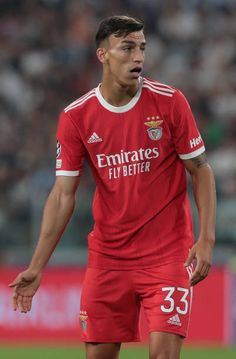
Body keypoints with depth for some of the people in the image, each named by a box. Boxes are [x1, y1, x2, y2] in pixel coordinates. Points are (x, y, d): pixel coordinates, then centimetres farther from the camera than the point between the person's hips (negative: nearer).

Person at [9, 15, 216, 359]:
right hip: (107, 257, 2)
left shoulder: (169, 102, -7)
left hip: (168, 253, -2)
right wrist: (36, 267, -8)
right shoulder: (75, 117, -3)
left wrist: (206, 239, -11)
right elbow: (63, 194, -2)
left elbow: (201, 170, 0)